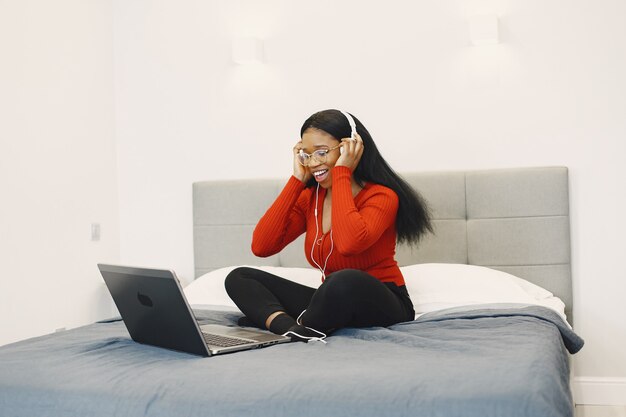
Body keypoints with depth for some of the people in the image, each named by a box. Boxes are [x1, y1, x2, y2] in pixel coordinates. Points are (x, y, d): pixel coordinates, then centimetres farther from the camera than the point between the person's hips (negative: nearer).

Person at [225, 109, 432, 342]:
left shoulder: (381, 196, -13)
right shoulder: (309, 197, 4)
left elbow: (349, 243, -35)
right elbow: (261, 247, -7)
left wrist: (341, 173, -22)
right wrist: (297, 180, -6)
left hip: (381, 305, -6)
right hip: (334, 304, 7)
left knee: (347, 281, -41)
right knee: (239, 278, -2)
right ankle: (293, 330, -30)